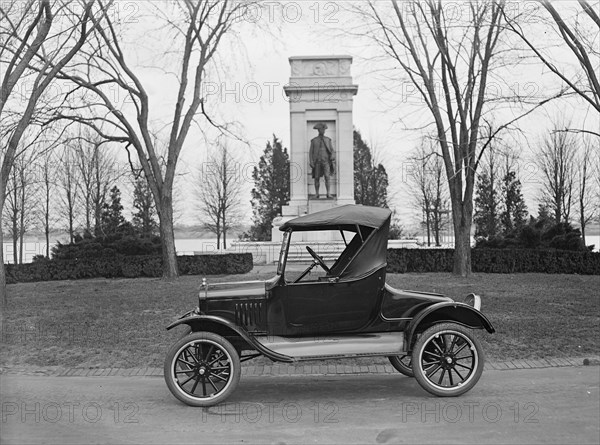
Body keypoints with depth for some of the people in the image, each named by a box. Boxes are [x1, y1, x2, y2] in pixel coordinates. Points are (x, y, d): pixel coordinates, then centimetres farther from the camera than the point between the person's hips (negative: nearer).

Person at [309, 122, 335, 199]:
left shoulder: (328, 140, 10)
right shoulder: (314, 140, 7)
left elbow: (332, 150, 8)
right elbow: (311, 152, 5)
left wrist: (333, 156, -15)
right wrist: (311, 162, -7)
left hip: (326, 161, 0)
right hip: (317, 162, 0)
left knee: (327, 177, -15)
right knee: (317, 178, 1)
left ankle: (328, 194, -13)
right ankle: (317, 194, 10)